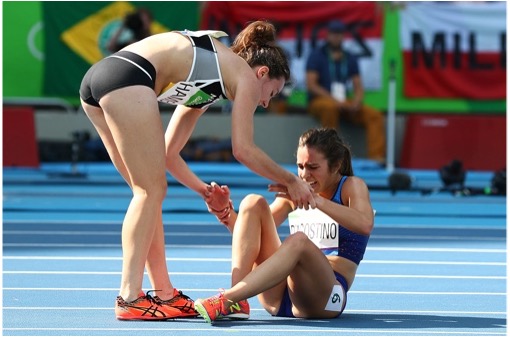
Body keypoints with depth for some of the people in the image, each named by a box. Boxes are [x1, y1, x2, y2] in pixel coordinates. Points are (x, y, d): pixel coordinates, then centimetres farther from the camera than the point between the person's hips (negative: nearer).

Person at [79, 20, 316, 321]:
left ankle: (163, 294, 15)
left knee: (150, 191, 14)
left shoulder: (206, 84, 34)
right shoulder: (246, 76, 11)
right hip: (127, 77, -9)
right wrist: (291, 181, 15)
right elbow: (244, 150, 4)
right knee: (151, 191, -2)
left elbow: (167, 154, 35)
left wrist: (203, 190, 37)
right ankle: (129, 298, -6)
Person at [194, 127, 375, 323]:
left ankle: (227, 300, -43)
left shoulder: (351, 186, 2)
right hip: (280, 297, 5)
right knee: (253, 203, -9)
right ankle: (236, 303, -26)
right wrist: (225, 213, -5)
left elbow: (365, 224, -22)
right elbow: (252, 235, 15)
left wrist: (315, 200, -31)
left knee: (298, 241, -36)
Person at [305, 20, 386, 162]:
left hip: (343, 102, 5)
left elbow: (358, 87, 12)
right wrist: (334, 100, -20)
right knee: (330, 107, -40)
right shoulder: (317, 56, -1)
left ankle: (376, 157, -24)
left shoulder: (350, 59, 13)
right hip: (319, 101, -5)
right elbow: (311, 85, -10)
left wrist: (356, 101, -12)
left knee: (374, 115, -14)